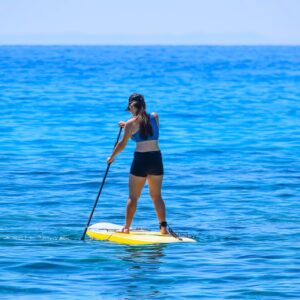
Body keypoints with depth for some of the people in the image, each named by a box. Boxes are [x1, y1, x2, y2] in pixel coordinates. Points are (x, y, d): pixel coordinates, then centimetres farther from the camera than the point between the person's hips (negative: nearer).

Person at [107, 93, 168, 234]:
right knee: (157, 196, 13)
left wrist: (112, 157, 14)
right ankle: (163, 226, 6)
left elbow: (122, 144, -1)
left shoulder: (132, 123, -6)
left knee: (133, 197, 5)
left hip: (141, 159, -4)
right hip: (156, 159, 4)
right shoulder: (155, 117, 6)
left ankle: (126, 228, 8)